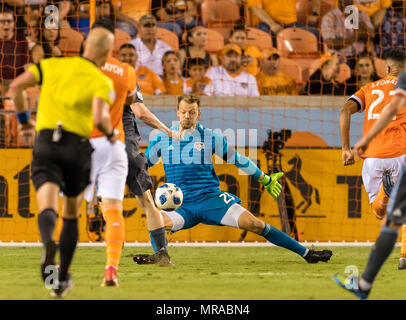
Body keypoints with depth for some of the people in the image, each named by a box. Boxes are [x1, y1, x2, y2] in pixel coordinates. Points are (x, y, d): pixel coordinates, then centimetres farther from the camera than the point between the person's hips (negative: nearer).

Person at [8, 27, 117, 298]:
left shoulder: (52, 65, 10)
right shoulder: (102, 82, -1)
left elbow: (16, 86, 4)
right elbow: (99, 119, -18)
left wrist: (23, 117, 19)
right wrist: (111, 133, 4)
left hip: (46, 143, 1)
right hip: (78, 147, -1)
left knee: (48, 208, -12)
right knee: (72, 214, 18)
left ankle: (48, 243, -48)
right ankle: (62, 280, 20)